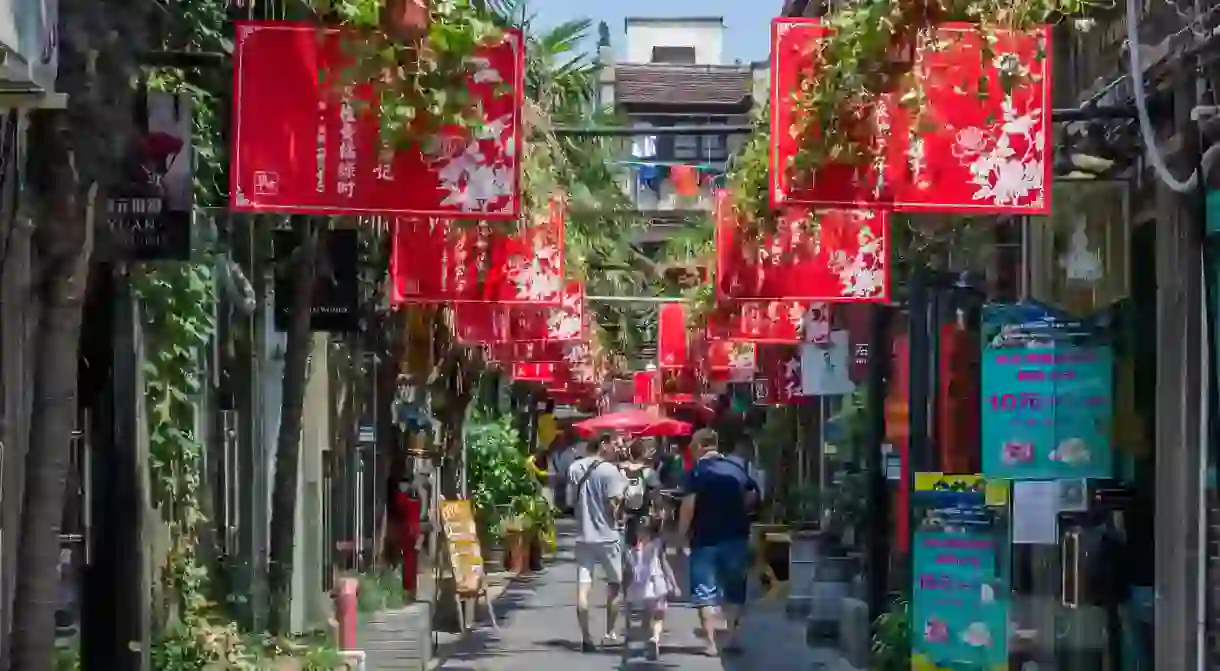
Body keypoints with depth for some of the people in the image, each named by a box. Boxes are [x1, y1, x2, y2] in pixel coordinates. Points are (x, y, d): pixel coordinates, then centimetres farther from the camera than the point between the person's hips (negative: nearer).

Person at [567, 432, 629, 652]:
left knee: (583, 587, 1)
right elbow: (614, 504, -17)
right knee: (615, 583, 13)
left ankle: (586, 637, -4)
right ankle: (610, 634, 17)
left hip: (583, 536, 4)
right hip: (607, 535, -4)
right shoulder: (610, 470, -14)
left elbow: (572, 499, 10)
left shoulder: (575, 468, 4)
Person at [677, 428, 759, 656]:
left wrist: (682, 533, -8)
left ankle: (711, 643, -4)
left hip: (706, 539, -4)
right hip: (736, 536, 4)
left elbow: (688, 505, -18)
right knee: (734, 590, 16)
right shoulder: (737, 466, 4)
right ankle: (732, 638, 13)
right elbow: (752, 496, 9)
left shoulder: (696, 472, -11)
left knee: (705, 593, 2)